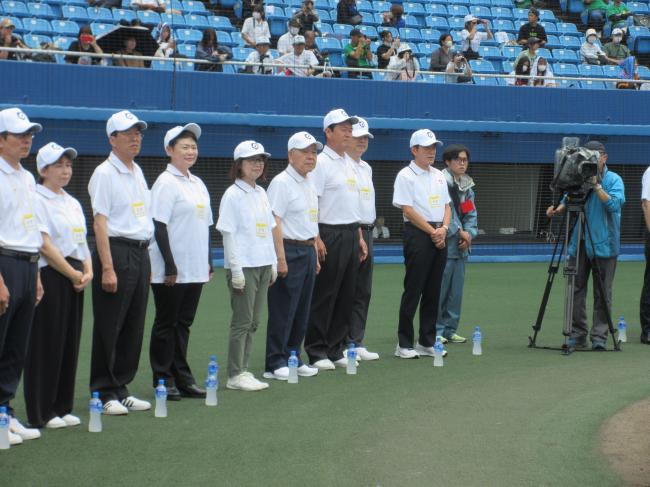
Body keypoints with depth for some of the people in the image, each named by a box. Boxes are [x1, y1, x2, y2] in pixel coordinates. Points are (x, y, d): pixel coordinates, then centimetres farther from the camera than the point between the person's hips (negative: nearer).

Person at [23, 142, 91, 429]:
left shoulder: (72, 203, 18)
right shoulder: (37, 200, -8)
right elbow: (45, 245, -14)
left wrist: (88, 271, 2)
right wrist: (73, 274, -13)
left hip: (75, 279, 8)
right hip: (50, 276, -8)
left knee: (69, 344, 9)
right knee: (46, 344, -5)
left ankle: (62, 407, 17)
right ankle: (41, 413, 1)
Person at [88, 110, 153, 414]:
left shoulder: (137, 172, 16)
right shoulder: (104, 174, -9)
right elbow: (100, 222, -15)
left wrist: (148, 261, 16)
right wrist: (107, 268, -20)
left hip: (141, 253, 8)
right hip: (116, 252, -8)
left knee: (133, 327, 10)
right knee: (109, 328, -3)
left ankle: (121, 388, 18)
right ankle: (104, 393, 4)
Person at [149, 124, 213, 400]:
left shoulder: (197, 184, 15)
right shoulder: (166, 183, -10)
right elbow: (159, 227, -15)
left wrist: (208, 262, 15)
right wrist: (170, 266, -19)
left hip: (195, 269, 7)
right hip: (170, 270, -7)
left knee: (183, 323, 12)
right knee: (166, 324, 1)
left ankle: (182, 378, 17)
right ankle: (163, 380, 8)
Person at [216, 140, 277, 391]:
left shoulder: (261, 193, 13)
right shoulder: (232, 195, -9)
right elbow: (228, 234, -12)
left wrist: (273, 263, 15)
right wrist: (236, 270, -16)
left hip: (263, 265, 7)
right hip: (243, 266, -7)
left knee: (253, 322, 9)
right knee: (243, 321, -4)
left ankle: (243, 370, 16)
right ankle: (235, 375, 2)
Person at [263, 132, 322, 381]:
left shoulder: (309, 183, 16)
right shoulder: (282, 183, -12)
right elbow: (274, 222, -18)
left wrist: (315, 254, 19)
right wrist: (281, 258, -22)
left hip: (308, 251, 9)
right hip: (289, 251, -9)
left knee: (301, 311, 12)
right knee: (283, 311, -5)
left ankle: (293, 358, 19)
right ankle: (275, 364, -1)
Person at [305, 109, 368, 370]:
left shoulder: (348, 163, 16)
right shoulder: (321, 163, -10)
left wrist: (359, 236, 19)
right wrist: (317, 240, -21)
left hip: (351, 235, 8)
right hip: (330, 235, -8)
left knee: (346, 295, 9)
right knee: (324, 296, -4)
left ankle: (336, 350, 16)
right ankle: (316, 352, 1)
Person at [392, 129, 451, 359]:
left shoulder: (439, 176, 17)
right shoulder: (406, 176, -6)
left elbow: (446, 206, 16)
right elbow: (408, 210, -13)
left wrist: (443, 229, -2)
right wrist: (432, 231, -13)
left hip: (439, 235, 7)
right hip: (417, 234, -7)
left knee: (433, 291, 8)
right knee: (413, 290, -6)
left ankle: (427, 342, 14)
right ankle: (404, 344, -2)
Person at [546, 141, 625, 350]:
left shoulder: (613, 180, -2)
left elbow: (614, 204, -17)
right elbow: (568, 201, 18)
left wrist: (596, 186, -21)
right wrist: (557, 209, -2)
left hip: (603, 244, -4)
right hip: (579, 243, 4)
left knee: (602, 294, 0)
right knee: (576, 290, 4)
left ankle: (599, 337, 5)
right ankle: (578, 335, 11)